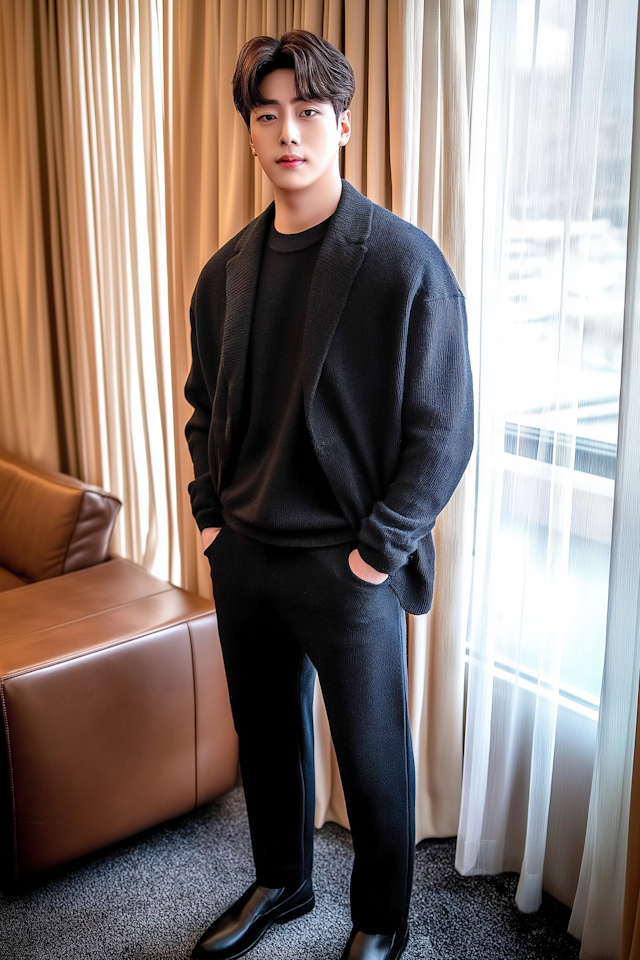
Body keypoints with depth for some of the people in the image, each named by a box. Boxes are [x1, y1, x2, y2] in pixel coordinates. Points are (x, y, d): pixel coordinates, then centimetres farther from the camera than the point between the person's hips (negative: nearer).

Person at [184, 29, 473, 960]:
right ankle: (280, 884, 45)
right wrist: (210, 512, 7)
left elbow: (445, 428, -13)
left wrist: (378, 547, -14)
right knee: (266, 734, 21)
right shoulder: (227, 270, 6)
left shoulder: (406, 263, -13)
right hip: (243, 555, 6)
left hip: (347, 566, -5)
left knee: (373, 759, 11)